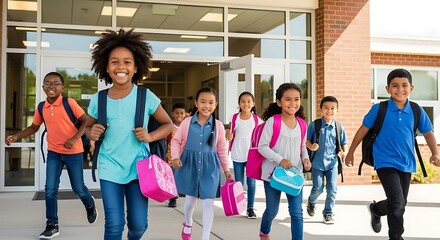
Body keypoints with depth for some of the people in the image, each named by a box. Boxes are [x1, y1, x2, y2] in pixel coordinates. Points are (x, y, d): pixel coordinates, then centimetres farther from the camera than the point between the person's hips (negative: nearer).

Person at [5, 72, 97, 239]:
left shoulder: (69, 103, -15)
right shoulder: (41, 108, 0)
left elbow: (86, 121, -13)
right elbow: (34, 127, 14)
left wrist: (75, 139, -24)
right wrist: (16, 136, 0)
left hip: (73, 152, -3)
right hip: (53, 153, 4)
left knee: (78, 188, 9)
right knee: (50, 190, -1)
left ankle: (90, 204, 42)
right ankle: (52, 225, 13)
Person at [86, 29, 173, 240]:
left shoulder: (146, 96, -6)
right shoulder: (98, 100, -2)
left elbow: (168, 124, 5)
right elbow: (88, 126, 15)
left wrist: (150, 137, -13)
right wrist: (92, 134, -8)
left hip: (138, 167, 0)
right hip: (110, 168, 1)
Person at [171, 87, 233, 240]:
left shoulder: (218, 125, -2)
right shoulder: (187, 122, -6)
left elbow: (222, 149, 6)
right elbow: (176, 141, 0)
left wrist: (226, 169, 7)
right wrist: (175, 157, -16)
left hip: (209, 166, 0)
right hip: (189, 164, 0)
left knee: (208, 202, 0)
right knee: (190, 197, 15)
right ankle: (188, 223, 46)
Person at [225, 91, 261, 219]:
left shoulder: (256, 119, -2)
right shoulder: (235, 118, -2)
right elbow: (230, 138, 0)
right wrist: (228, 134, -23)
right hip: (237, 156, 0)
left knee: (251, 182, 2)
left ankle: (250, 208, 10)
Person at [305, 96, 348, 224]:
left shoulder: (338, 127, 2)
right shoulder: (314, 125, -5)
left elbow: (344, 143, 10)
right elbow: (306, 140, 0)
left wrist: (344, 152, -9)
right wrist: (311, 146, -21)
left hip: (332, 162, 2)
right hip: (317, 162, -2)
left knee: (332, 189, 0)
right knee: (318, 188, 1)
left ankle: (328, 213, 18)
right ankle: (311, 202, 35)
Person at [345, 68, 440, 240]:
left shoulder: (417, 111, -3)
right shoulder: (379, 109, -11)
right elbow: (363, 130, -3)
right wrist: (350, 153, 2)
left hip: (406, 164, 5)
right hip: (385, 162, -4)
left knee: (400, 204, 17)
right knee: (397, 202, -16)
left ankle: (375, 209, 48)